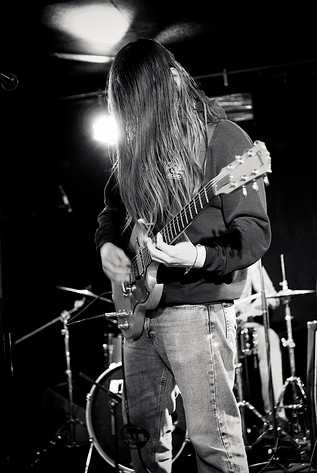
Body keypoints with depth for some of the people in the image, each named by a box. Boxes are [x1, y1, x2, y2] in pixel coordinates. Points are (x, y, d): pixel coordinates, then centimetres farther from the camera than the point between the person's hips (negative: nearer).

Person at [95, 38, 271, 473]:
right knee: (143, 426, 17)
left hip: (196, 306, -7)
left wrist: (198, 256, -28)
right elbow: (112, 209, 25)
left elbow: (255, 232, -13)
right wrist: (108, 247, 5)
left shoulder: (221, 139, -9)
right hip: (140, 308, 7)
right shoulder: (134, 148, 11)